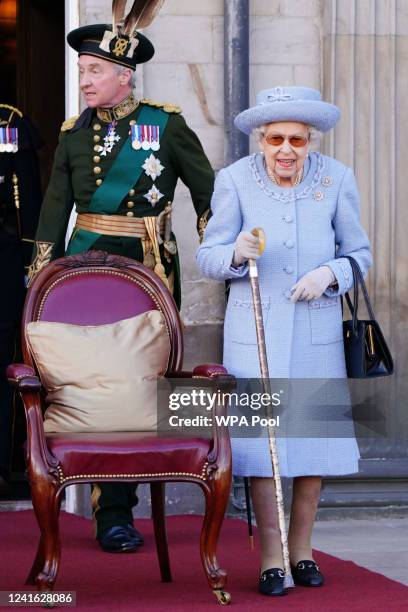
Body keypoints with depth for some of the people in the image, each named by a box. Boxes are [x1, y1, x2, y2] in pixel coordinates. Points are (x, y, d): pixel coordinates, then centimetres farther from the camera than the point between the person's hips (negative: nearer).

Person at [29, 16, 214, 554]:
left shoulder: (166, 124, -1)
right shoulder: (74, 134, 7)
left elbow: (208, 193, 5)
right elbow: (54, 211, 10)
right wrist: (41, 280, 7)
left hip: (152, 269, -1)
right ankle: (113, 515, 2)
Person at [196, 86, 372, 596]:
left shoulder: (337, 179, -4)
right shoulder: (234, 179, -7)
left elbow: (359, 254, 5)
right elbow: (208, 258, -3)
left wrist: (330, 273, -16)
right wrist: (237, 253, -25)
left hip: (316, 330, 2)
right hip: (254, 329, -1)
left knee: (316, 435, 6)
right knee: (259, 437, -4)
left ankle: (302, 549, 22)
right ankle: (271, 558, 6)